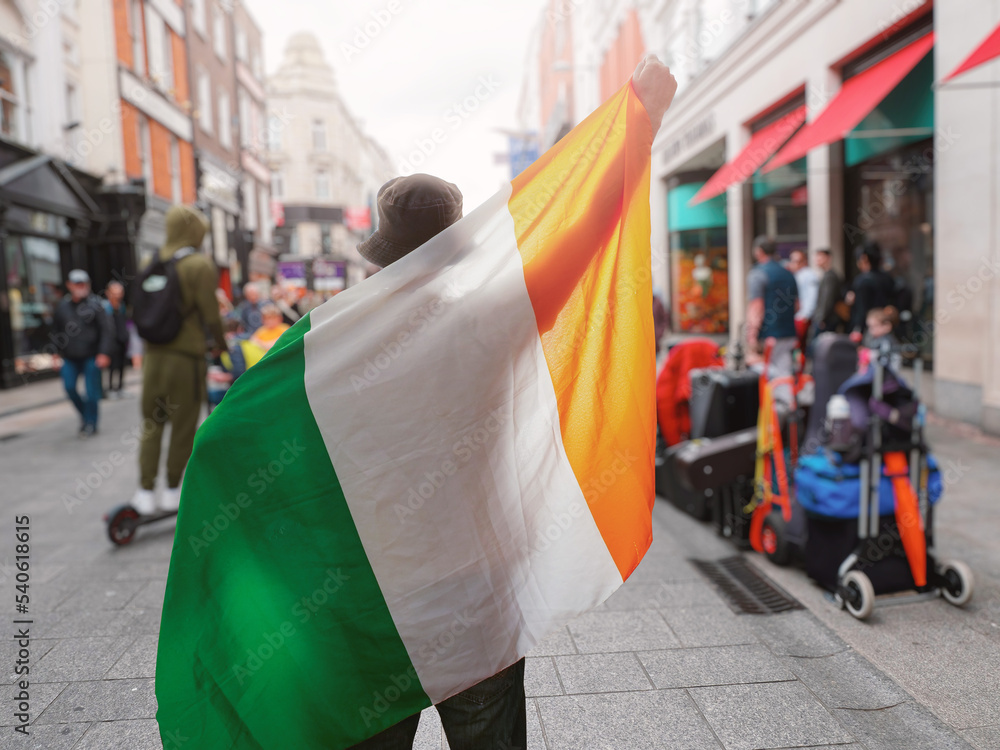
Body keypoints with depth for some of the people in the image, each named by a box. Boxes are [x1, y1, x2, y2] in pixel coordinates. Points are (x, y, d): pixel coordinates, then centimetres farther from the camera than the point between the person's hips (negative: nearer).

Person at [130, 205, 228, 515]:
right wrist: (223, 347, 4)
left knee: (152, 425, 14)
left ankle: (145, 492, 14)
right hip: (187, 356, -5)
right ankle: (172, 491, 16)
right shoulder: (201, 265, -10)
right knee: (184, 426, 7)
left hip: (154, 354, 5)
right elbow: (210, 315, -11)